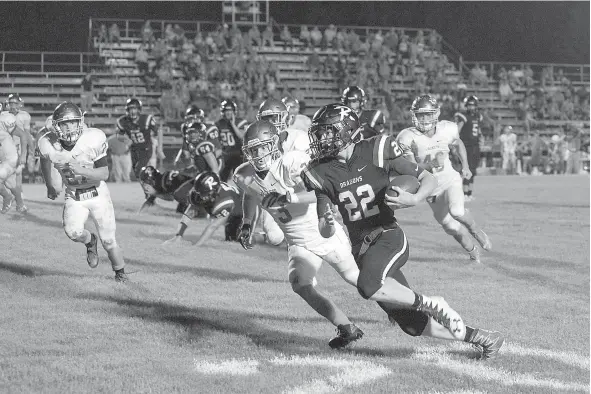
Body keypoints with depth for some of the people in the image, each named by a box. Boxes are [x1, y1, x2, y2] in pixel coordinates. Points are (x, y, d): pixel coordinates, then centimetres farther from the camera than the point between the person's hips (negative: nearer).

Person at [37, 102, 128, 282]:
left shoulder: (93, 139, -24)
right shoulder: (48, 144, -17)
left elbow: (104, 174, -20)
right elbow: (46, 161, 8)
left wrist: (81, 170, -36)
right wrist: (50, 187, 21)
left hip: (97, 194, -1)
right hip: (73, 196, 1)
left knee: (108, 240, 2)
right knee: (73, 231, -25)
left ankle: (120, 272, 31)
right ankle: (90, 241, 11)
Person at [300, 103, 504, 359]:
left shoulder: (376, 153, -9)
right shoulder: (323, 173, 3)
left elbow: (429, 180, -3)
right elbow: (326, 232, 6)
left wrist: (414, 200, -24)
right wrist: (326, 224, -18)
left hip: (388, 236, -5)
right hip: (360, 247, 5)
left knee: (368, 286, -36)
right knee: (412, 324, 3)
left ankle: (432, 305, -16)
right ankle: (483, 338, 19)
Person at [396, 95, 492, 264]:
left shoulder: (447, 129, -14)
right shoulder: (408, 138, -21)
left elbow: (458, 143, 11)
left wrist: (465, 166, 13)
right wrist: (431, 164, -39)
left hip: (450, 179, -1)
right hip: (431, 187, 1)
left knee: (457, 211, -29)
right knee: (452, 227, 5)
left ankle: (476, 230, 3)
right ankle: (473, 252, 34)